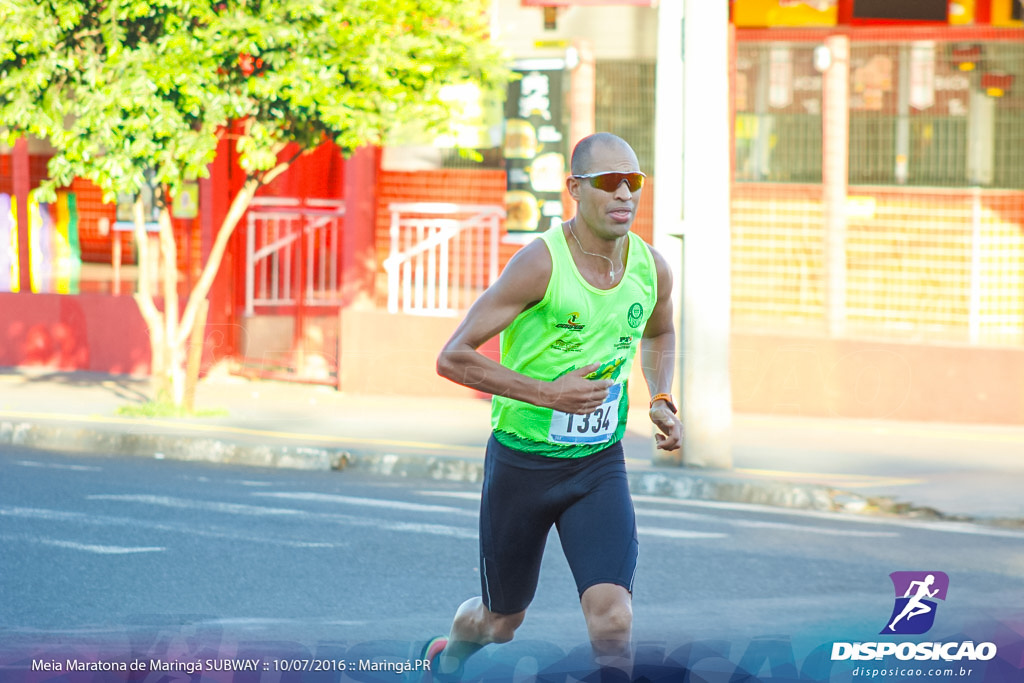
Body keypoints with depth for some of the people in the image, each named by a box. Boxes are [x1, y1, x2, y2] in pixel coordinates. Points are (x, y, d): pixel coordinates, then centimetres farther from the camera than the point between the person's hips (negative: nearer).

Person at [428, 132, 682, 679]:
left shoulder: (651, 269, -4)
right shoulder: (541, 264, -21)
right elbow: (453, 358, -22)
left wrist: (661, 401, 4)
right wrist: (549, 393, -27)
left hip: (599, 466, 3)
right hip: (521, 463, -3)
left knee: (613, 619, -19)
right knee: (501, 621, 17)